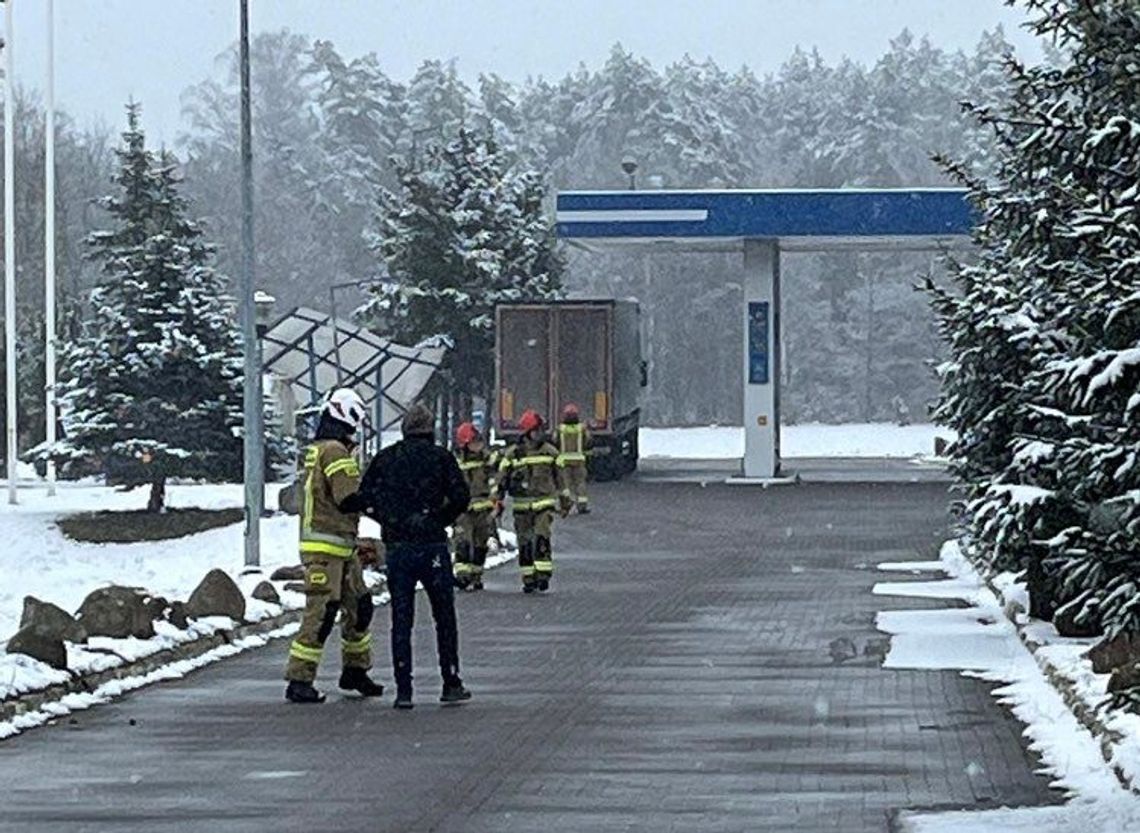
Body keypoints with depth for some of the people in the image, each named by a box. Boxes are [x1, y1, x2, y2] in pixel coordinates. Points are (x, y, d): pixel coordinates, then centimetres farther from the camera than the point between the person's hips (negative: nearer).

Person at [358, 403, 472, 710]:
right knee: (444, 618, 9)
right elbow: (461, 497, -8)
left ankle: (403, 690, 1)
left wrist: (388, 520, 11)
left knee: (401, 620, 5)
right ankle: (451, 685, 10)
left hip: (396, 547, 2)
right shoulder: (440, 457, -1)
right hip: (432, 546, -2)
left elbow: (365, 498, 3)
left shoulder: (385, 459, 6)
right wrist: (442, 520, 7)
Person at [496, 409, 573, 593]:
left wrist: (565, 501, 19)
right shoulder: (513, 454, 1)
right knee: (525, 542, 3)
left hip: (544, 503, -1)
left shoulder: (550, 452, 5)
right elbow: (501, 479, 4)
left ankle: (543, 575, -16)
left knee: (542, 539, -16)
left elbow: (559, 477, 15)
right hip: (521, 505, 1)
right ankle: (528, 579, 11)